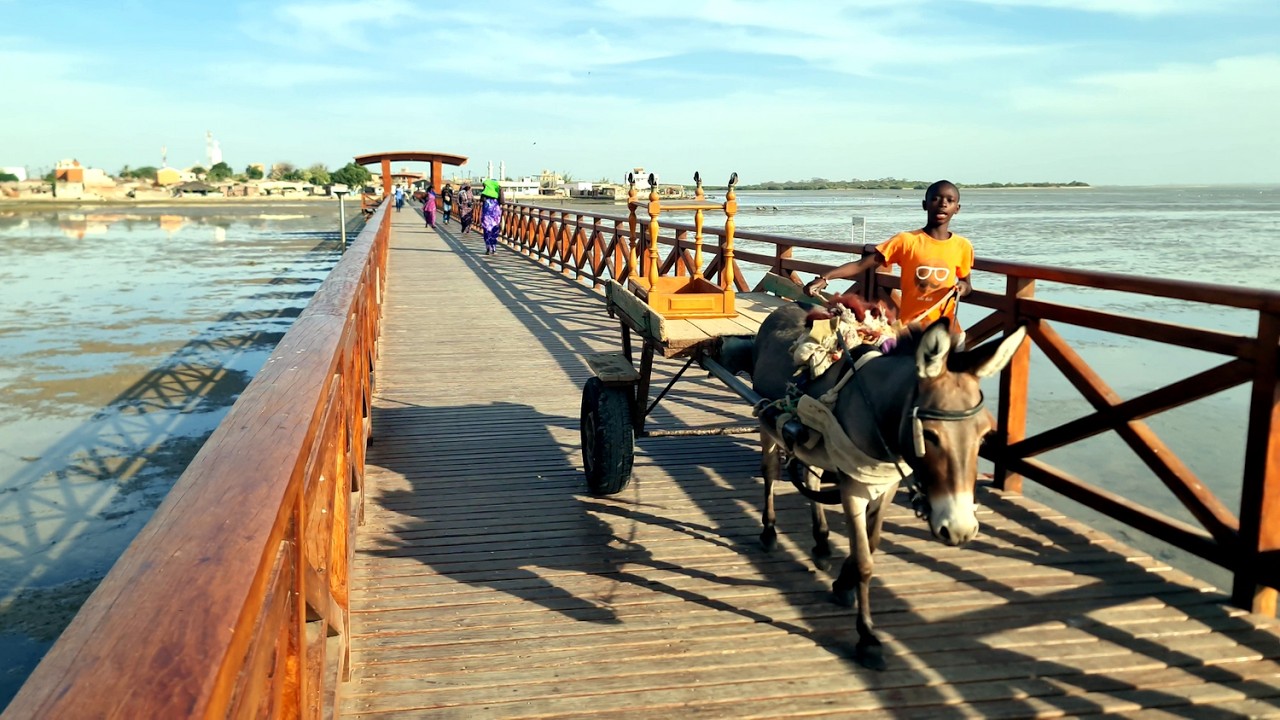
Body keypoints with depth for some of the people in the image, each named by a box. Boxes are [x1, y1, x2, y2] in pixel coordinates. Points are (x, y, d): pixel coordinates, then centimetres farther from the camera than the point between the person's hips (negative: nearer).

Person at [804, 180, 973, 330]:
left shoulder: (962, 246, 0)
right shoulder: (906, 240, -8)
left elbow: (966, 284, 15)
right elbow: (861, 265, -13)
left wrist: (962, 287, -10)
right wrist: (824, 278, -26)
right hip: (908, 325, -2)